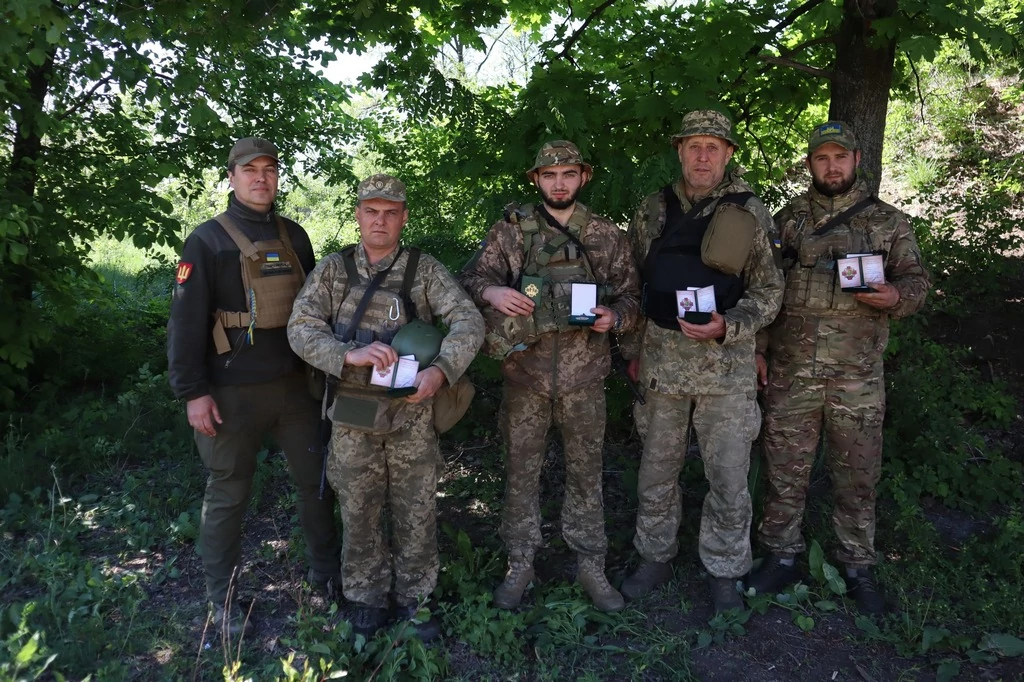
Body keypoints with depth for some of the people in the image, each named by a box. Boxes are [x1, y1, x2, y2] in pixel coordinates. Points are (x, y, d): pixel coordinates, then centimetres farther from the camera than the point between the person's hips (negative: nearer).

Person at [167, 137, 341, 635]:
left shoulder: (294, 236, 11)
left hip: (294, 385, 5)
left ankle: (327, 571, 32)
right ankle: (222, 599, 21)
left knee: (317, 480, 13)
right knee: (228, 495, 6)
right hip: (234, 392, -5)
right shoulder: (209, 240, -5)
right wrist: (193, 392, -13)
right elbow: (186, 321, -9)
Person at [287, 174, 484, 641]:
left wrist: (440, 369, -27)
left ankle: (414, 599, 30)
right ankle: (366, 601, 33)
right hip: (353, 414, 1)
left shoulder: (425, 270, 0)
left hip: (412, 413, 0)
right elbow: (301, 328, -7)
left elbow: (468, 321, -10)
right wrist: (349, 355, -25)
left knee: (416, 512, 10)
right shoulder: (332, 270, 2)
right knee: (359, 512, 13)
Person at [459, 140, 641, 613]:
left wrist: (614, 316, -12)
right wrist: (492, 291, -21)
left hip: (584, 375, 1)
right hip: (525, 373, 0)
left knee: (586, 470, 10)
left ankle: (590, 564, 25)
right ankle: (520, 565, 24)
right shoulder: (511, 230, 3)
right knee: (521, 469, 8)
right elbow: (472, 276, 1)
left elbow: (631, 295, 10)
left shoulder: (607, 236, 6)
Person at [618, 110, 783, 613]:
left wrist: (726, 328, -16)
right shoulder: (654, 210, 6)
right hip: (663, 359, 2)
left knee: (729, 477, 5)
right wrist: (633, 349, 11)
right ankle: (655, 559, 31)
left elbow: (768, 293, 1)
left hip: (726, 361, -2)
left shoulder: (750, 214, -1)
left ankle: (723, 571, 24)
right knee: (657, 469, 13)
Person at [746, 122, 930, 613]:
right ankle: (782, 556, 25)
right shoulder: (787, 220, 8)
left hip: (858, 376, 0)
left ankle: (858, 567, 26)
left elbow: (916, 281, 7)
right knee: (785, 470, 8)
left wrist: (895, 296, -16)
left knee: (856, 476, 9)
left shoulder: (889, 222, 6)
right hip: (790, 371, 1)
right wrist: (757, 348, 3)